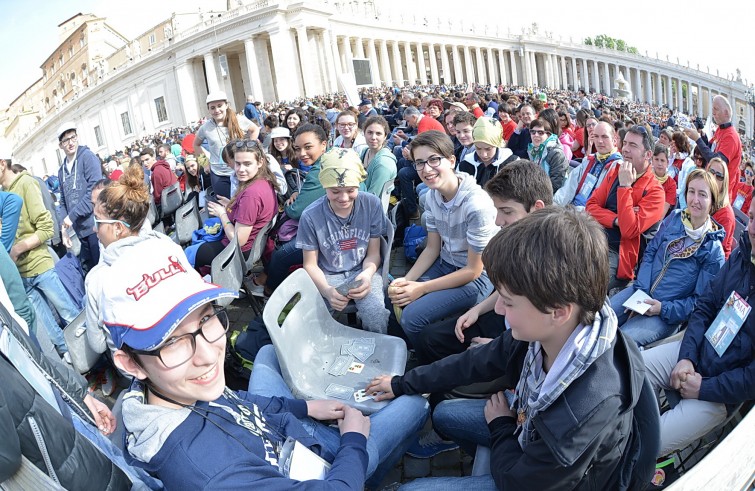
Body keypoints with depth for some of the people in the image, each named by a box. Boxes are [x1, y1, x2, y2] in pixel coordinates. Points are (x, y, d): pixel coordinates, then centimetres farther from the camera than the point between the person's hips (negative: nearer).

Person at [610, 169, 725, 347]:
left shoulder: (714, 249, -9)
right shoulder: (674, 218, 3)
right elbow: (650, 252, 6)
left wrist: (663, 308, -18)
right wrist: (640, 292, -7)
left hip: (668, 314, -5)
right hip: (641, 292, 5)